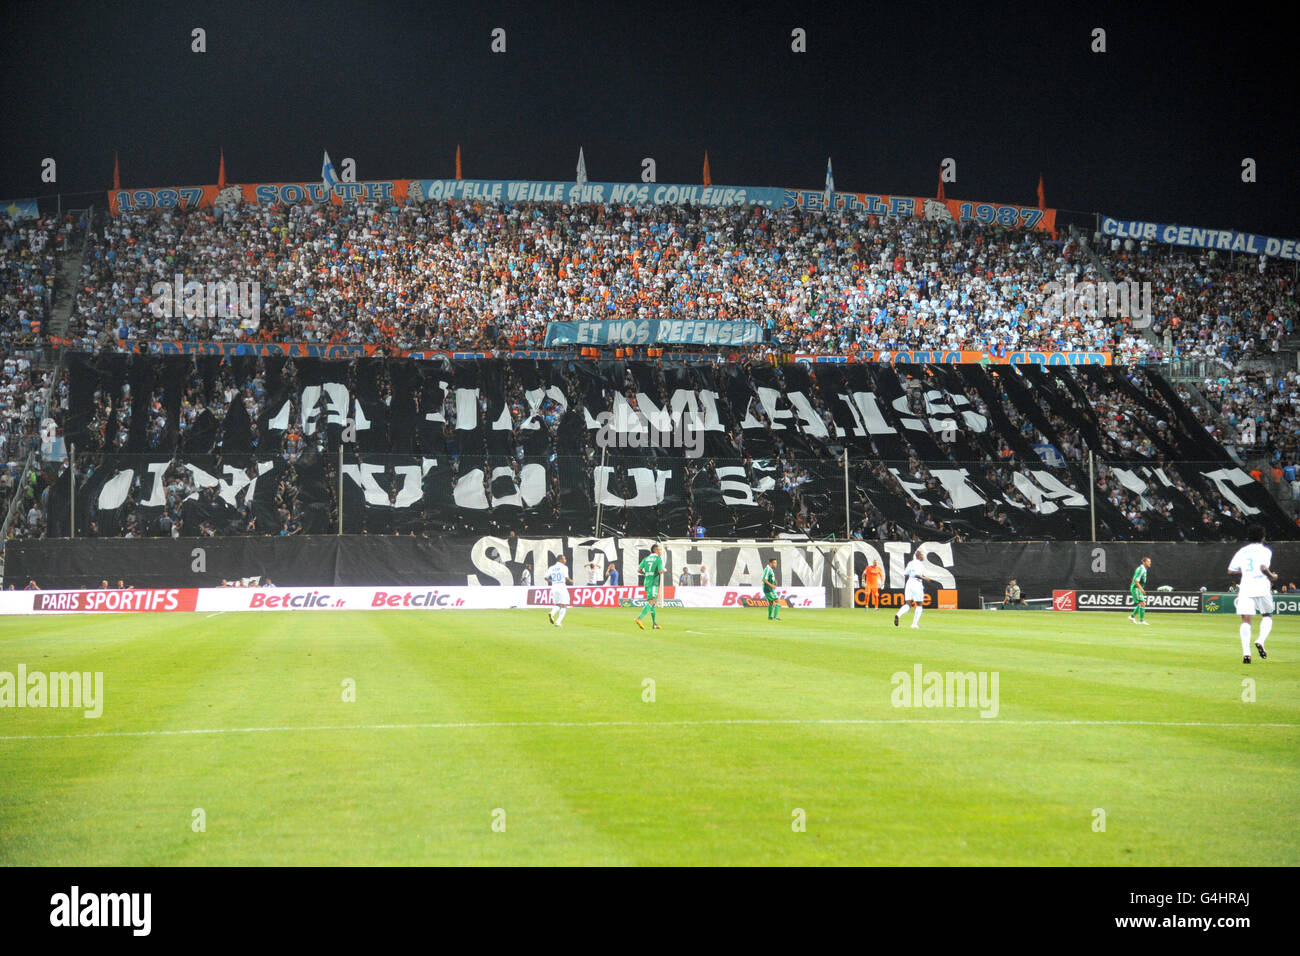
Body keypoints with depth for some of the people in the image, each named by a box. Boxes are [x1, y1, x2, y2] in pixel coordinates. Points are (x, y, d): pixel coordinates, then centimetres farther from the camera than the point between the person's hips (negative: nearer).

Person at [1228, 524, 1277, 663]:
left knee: (1246, 620, -3)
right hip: (1262, 588, -2)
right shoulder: (1265, 550, 1)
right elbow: (1263, 567, -15)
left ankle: (1246, 652, -17)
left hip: (1245, 589, 2)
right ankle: (1261, 641, -6)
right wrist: (1272, 576, 2)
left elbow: (1230, 570, 13)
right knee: (1267, 616, 19)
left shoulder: (1242, 551, 13)